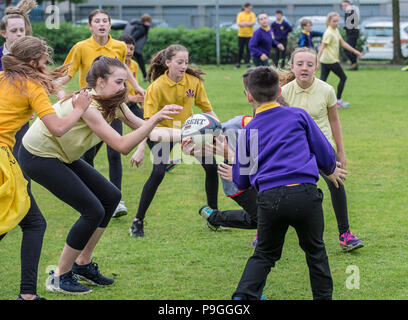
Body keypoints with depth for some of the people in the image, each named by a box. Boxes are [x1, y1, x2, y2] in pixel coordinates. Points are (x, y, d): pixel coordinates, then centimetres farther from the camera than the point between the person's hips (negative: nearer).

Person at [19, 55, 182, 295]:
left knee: (111, 197, 7)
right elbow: (122, 145, -36)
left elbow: (141, 126, -2)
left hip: (61, 156, 10)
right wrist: (155, 119, -41)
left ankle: (83, 264, 19)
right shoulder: (86, 104, -29)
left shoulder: (112, 102, -2)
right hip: (38, 157, -10)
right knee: (93, 211, -13)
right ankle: (60, 277, 0)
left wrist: (179, 134, -17)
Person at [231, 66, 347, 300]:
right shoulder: (299, 116, 10)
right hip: (305, 193, -1)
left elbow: (241, 181, 19)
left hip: (269, 198, 1)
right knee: (315, 250, 19)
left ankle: (243, 297, 0)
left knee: (264, 254, 16)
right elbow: (325, 153, 14)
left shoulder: (247, 132, 13)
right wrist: (331, 170, 36)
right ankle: (324, 295, 21)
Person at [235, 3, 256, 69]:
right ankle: (238, 63, 10)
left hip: (249, 34, 0)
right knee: (240, 49, 2)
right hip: (241, 34, 0)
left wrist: (244, 23, -14)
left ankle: (247, 62, 5)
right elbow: (238, 24, -7)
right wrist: (248, 23, -12)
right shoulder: (240, 14, 2)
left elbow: (253, 23, -9)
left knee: (248, 49, -1)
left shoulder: (252, 14, 2)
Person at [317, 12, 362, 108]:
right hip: (331, 60, -8)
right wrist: (317, 59, -32)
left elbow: (343, 43, 22)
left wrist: (354, 51, 22)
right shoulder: (329, 33, -16)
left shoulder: (336, 31, 13)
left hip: (324, 61, 8)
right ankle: (338, 101, 12)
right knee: (343, 78, 6)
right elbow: (322, 47, -23)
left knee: (322, 80, 3)